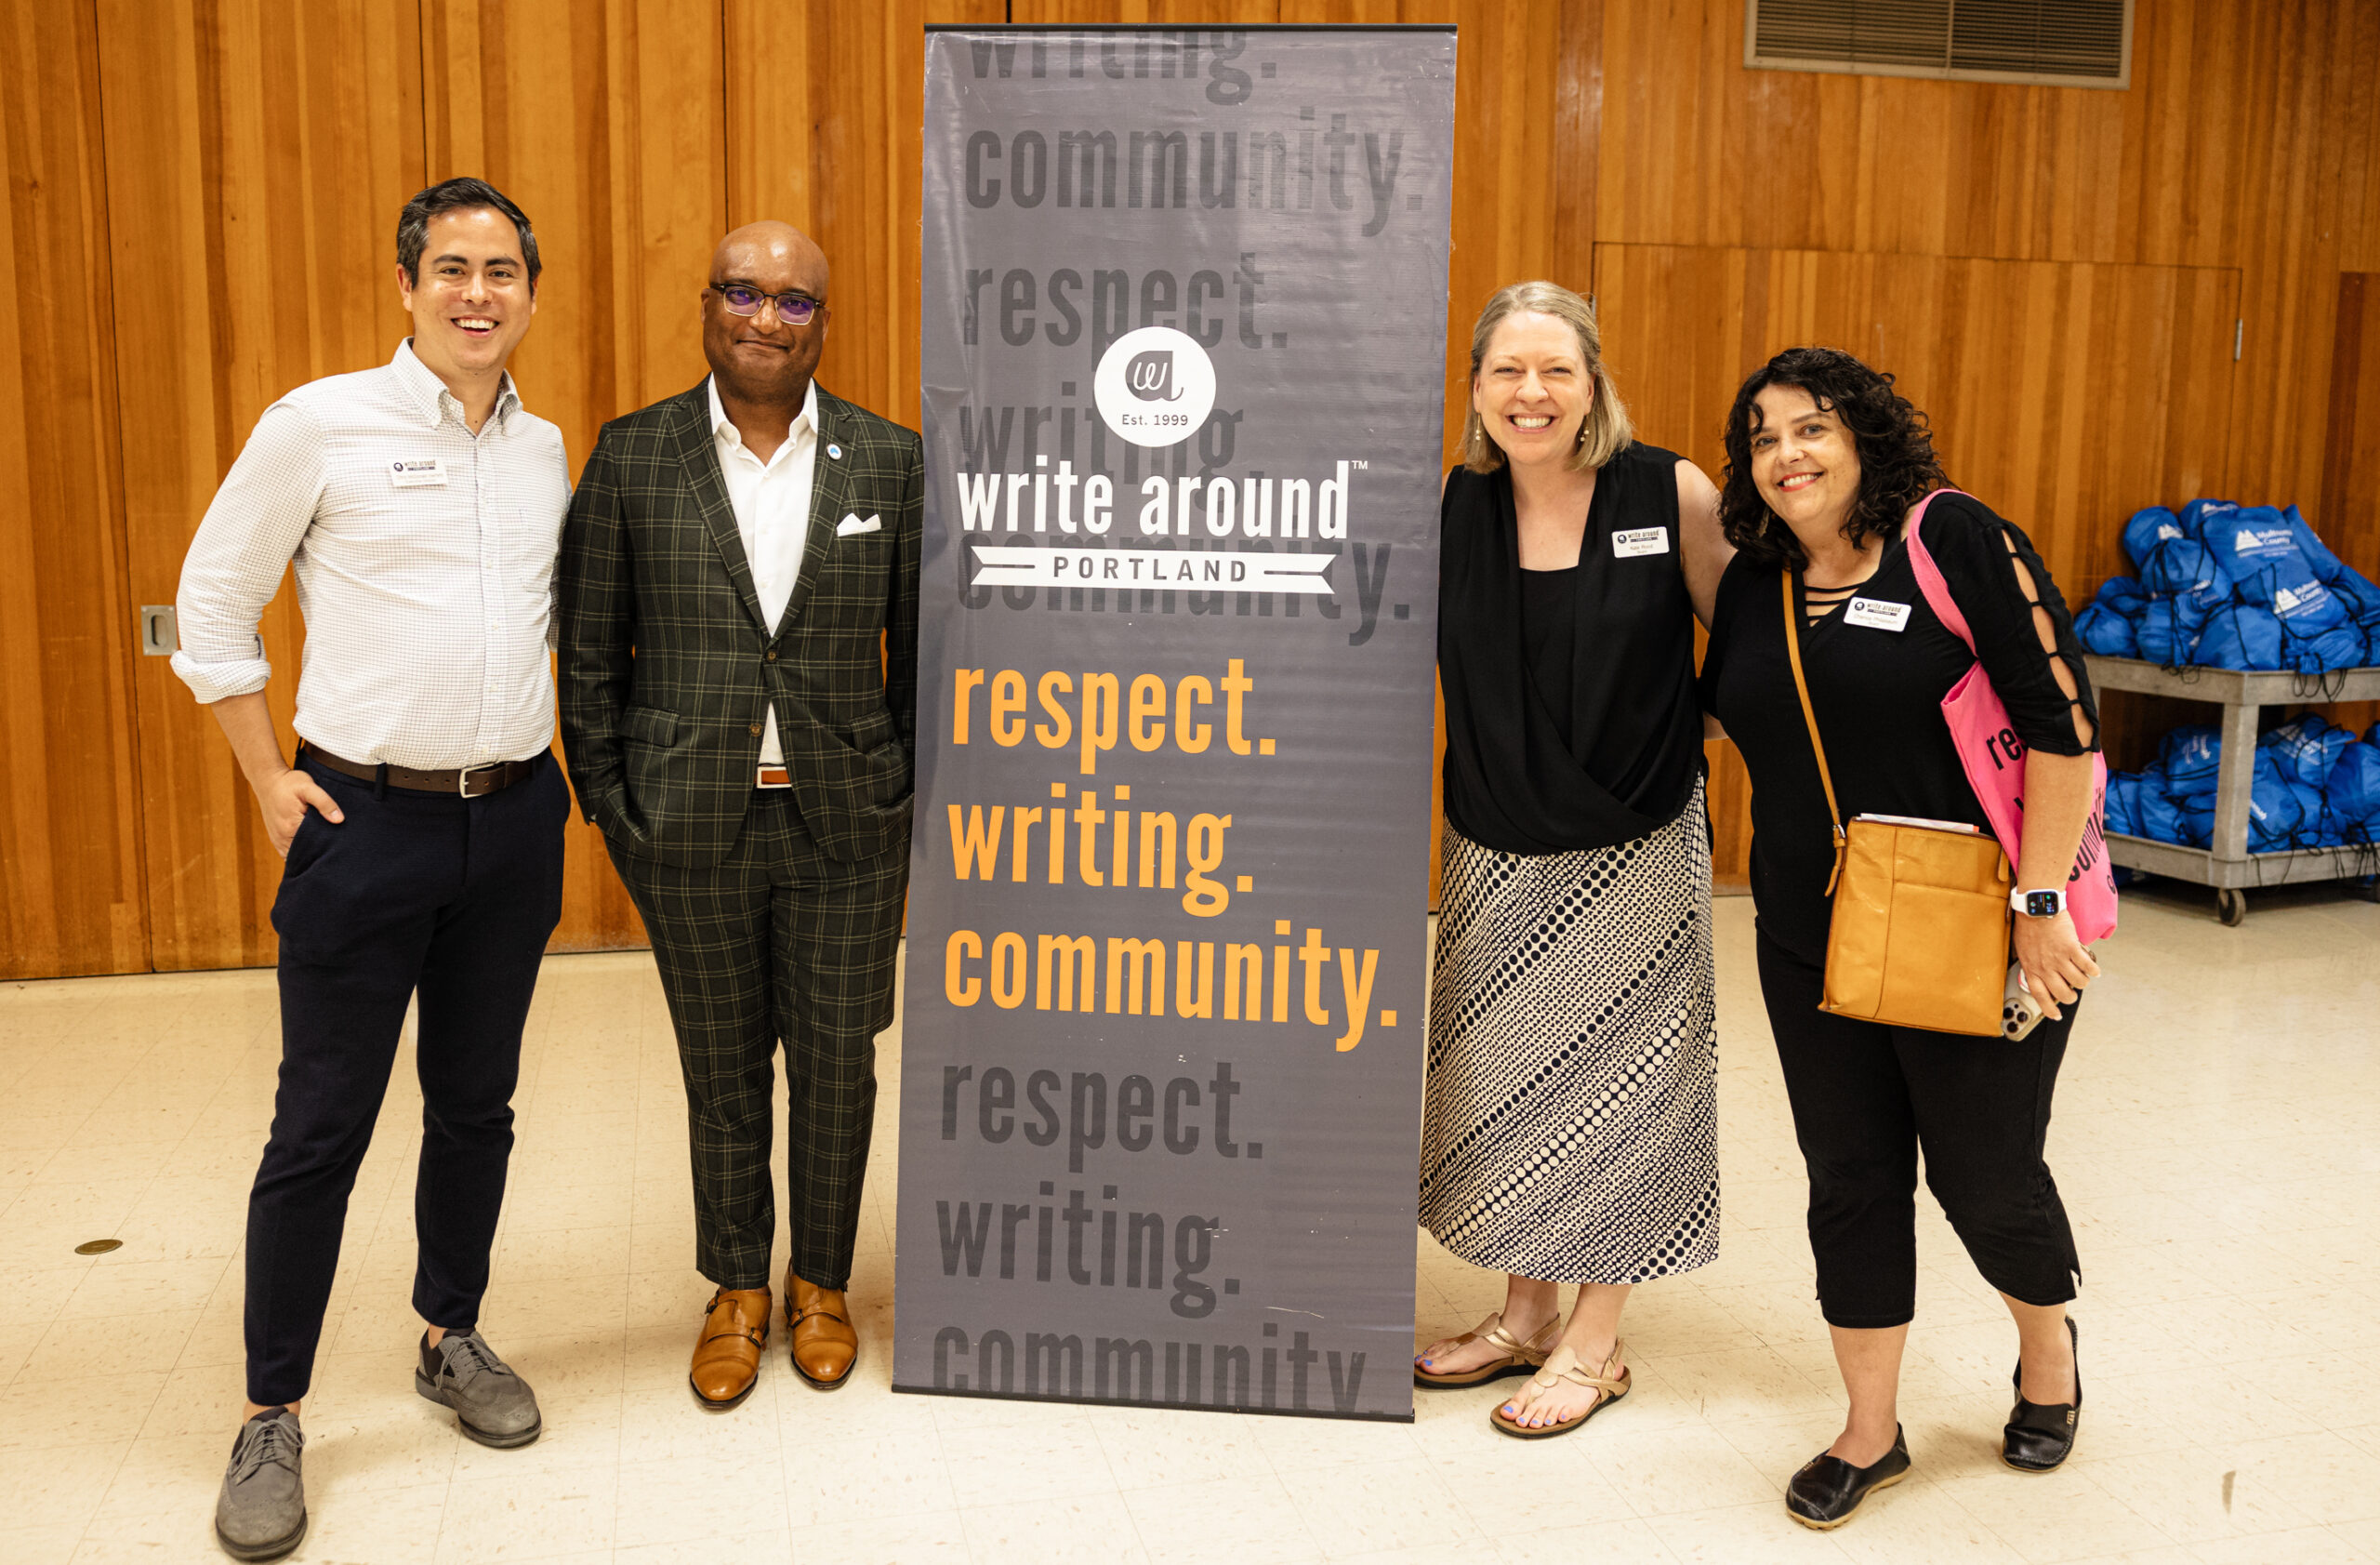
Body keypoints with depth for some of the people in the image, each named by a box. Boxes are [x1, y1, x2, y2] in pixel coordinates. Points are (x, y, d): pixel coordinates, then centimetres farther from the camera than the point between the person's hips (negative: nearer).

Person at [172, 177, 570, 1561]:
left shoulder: (549, 449, 8)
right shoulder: (319, 425, -6)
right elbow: (213, 603, 0)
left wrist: (562, 766, 13)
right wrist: (271, 778, -4)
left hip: (515, 823, 4)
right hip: (365, 822, -4)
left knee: (477, 1104, 14)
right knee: (323, 1124, 1)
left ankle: (454, 1339, 33)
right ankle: (273, 1418, 15)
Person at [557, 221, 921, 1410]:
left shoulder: (891, 462, 0)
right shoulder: (632, 458, -1)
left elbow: (925, 642, 5)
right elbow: (589, 651, 2)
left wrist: (907, 793, 1)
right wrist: (610, 806, -1)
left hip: (844, 826, 0)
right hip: (691, 828, 0)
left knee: (836, 1066, 10)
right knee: (722, 1070, 13)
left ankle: (821, 1283, 31)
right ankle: (735, 1289, 32)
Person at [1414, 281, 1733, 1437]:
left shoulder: (1671, 495, -10)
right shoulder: (1448, 513, -4)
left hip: (1634, 851, -3)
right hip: (1495, 853, 3)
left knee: (1614, 1083, 6)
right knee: (1504, 1082, 13)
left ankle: (1594, 1343, 23)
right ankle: (1524, 1316, 32)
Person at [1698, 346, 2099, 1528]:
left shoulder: (1956, 542, -11)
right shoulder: (1752, 586, 6)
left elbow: (2063, 723, -15)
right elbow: (1718, 712, 25)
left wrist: (2040, 903, -18)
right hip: (1811, 944, 5)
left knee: (1985, 1173, 8)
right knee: (1850, 1175, 11)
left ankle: (2048, 1351, 41)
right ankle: (1870, 1432, 27)